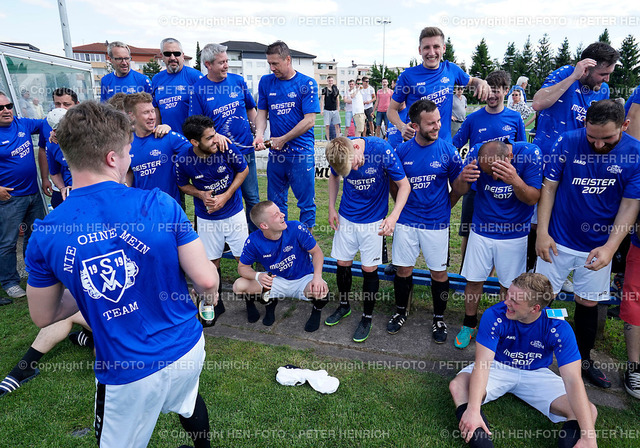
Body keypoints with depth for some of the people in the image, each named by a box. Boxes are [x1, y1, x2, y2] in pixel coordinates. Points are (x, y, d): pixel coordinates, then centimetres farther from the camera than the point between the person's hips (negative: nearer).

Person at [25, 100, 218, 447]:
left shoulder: (45, 235, -13)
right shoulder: (159, 204, -19)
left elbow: (43, 316, 2)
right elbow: (206, 279, -14)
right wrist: (210, 296, 8)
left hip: (128, 374, -1)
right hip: (187, 350, 1)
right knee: (188, 402, 34)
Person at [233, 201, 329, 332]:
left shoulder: (296, 228, -23)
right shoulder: (253, 241, -17)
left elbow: (317, 252, -13)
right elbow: (242, 267, -5)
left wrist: (317, 277, -32)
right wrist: (257, 276, -29)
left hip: (303, 279, -2)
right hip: (276, 281, 2)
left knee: (320, 291, -37)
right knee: (239, 286, -18)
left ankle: (317, 310, 3)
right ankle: (270, 301, 12)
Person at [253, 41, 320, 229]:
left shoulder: (307, 83, -5)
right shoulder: (266, 82, 9)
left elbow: (309, 120, -10)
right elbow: (262, 113, 12)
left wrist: (283, 140, -9)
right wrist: (259, 134, -9)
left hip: (302, 153, -4)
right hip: (275, 153, 4)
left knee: (306, 201, 3)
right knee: (275, 202, 12)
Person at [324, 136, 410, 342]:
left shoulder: (381, 149, -26)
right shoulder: (337, 154, -15)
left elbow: (404, 185, -17)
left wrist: (394, 216, -30)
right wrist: (331, 207, 2)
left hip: (373, 220, -3)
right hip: (346, 217, 3)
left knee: (369, 269, 2)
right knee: (342, 263, 11)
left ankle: (367, 317, 23)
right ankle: (344, 305, 37)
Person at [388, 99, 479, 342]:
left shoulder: (448, 151, -6)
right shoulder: (401, 151, -3)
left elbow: (457, 189, -2)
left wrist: (462, 178, -22)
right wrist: (404, 207, 0)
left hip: (437, 222, -1)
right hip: (406, 221, 1)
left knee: (439, 272, 8)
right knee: (403, 269, 10)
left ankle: (439, 318, 29)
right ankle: (401, 311, 33)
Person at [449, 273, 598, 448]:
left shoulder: (559, 328, -23)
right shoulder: (494, 315, -26)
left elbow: (573, 380, -27)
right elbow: (483, 363, -29)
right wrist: (473, 409, -41)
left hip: (536, 373, 1)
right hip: (498, 367, -1)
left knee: (589, 411, -20)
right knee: (458, 386, -29)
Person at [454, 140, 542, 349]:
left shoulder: (530, 153, -19)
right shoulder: (475, 153, -16)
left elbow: (533, 198, -17)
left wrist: (515, 181, -38)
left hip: (514, 233, -1)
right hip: (481, 229, 1)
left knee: (508, 285, 10)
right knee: (474, 279, 8)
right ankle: (469, 324, 30)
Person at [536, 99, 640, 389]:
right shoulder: (568, 143, -10)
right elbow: (548, 187, -5)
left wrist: (610, 247, -17)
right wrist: (542, 232, -11)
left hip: (599, 245, 1)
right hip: (558, 240, -1)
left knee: (588, 303, 14)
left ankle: (584, 360, 35)